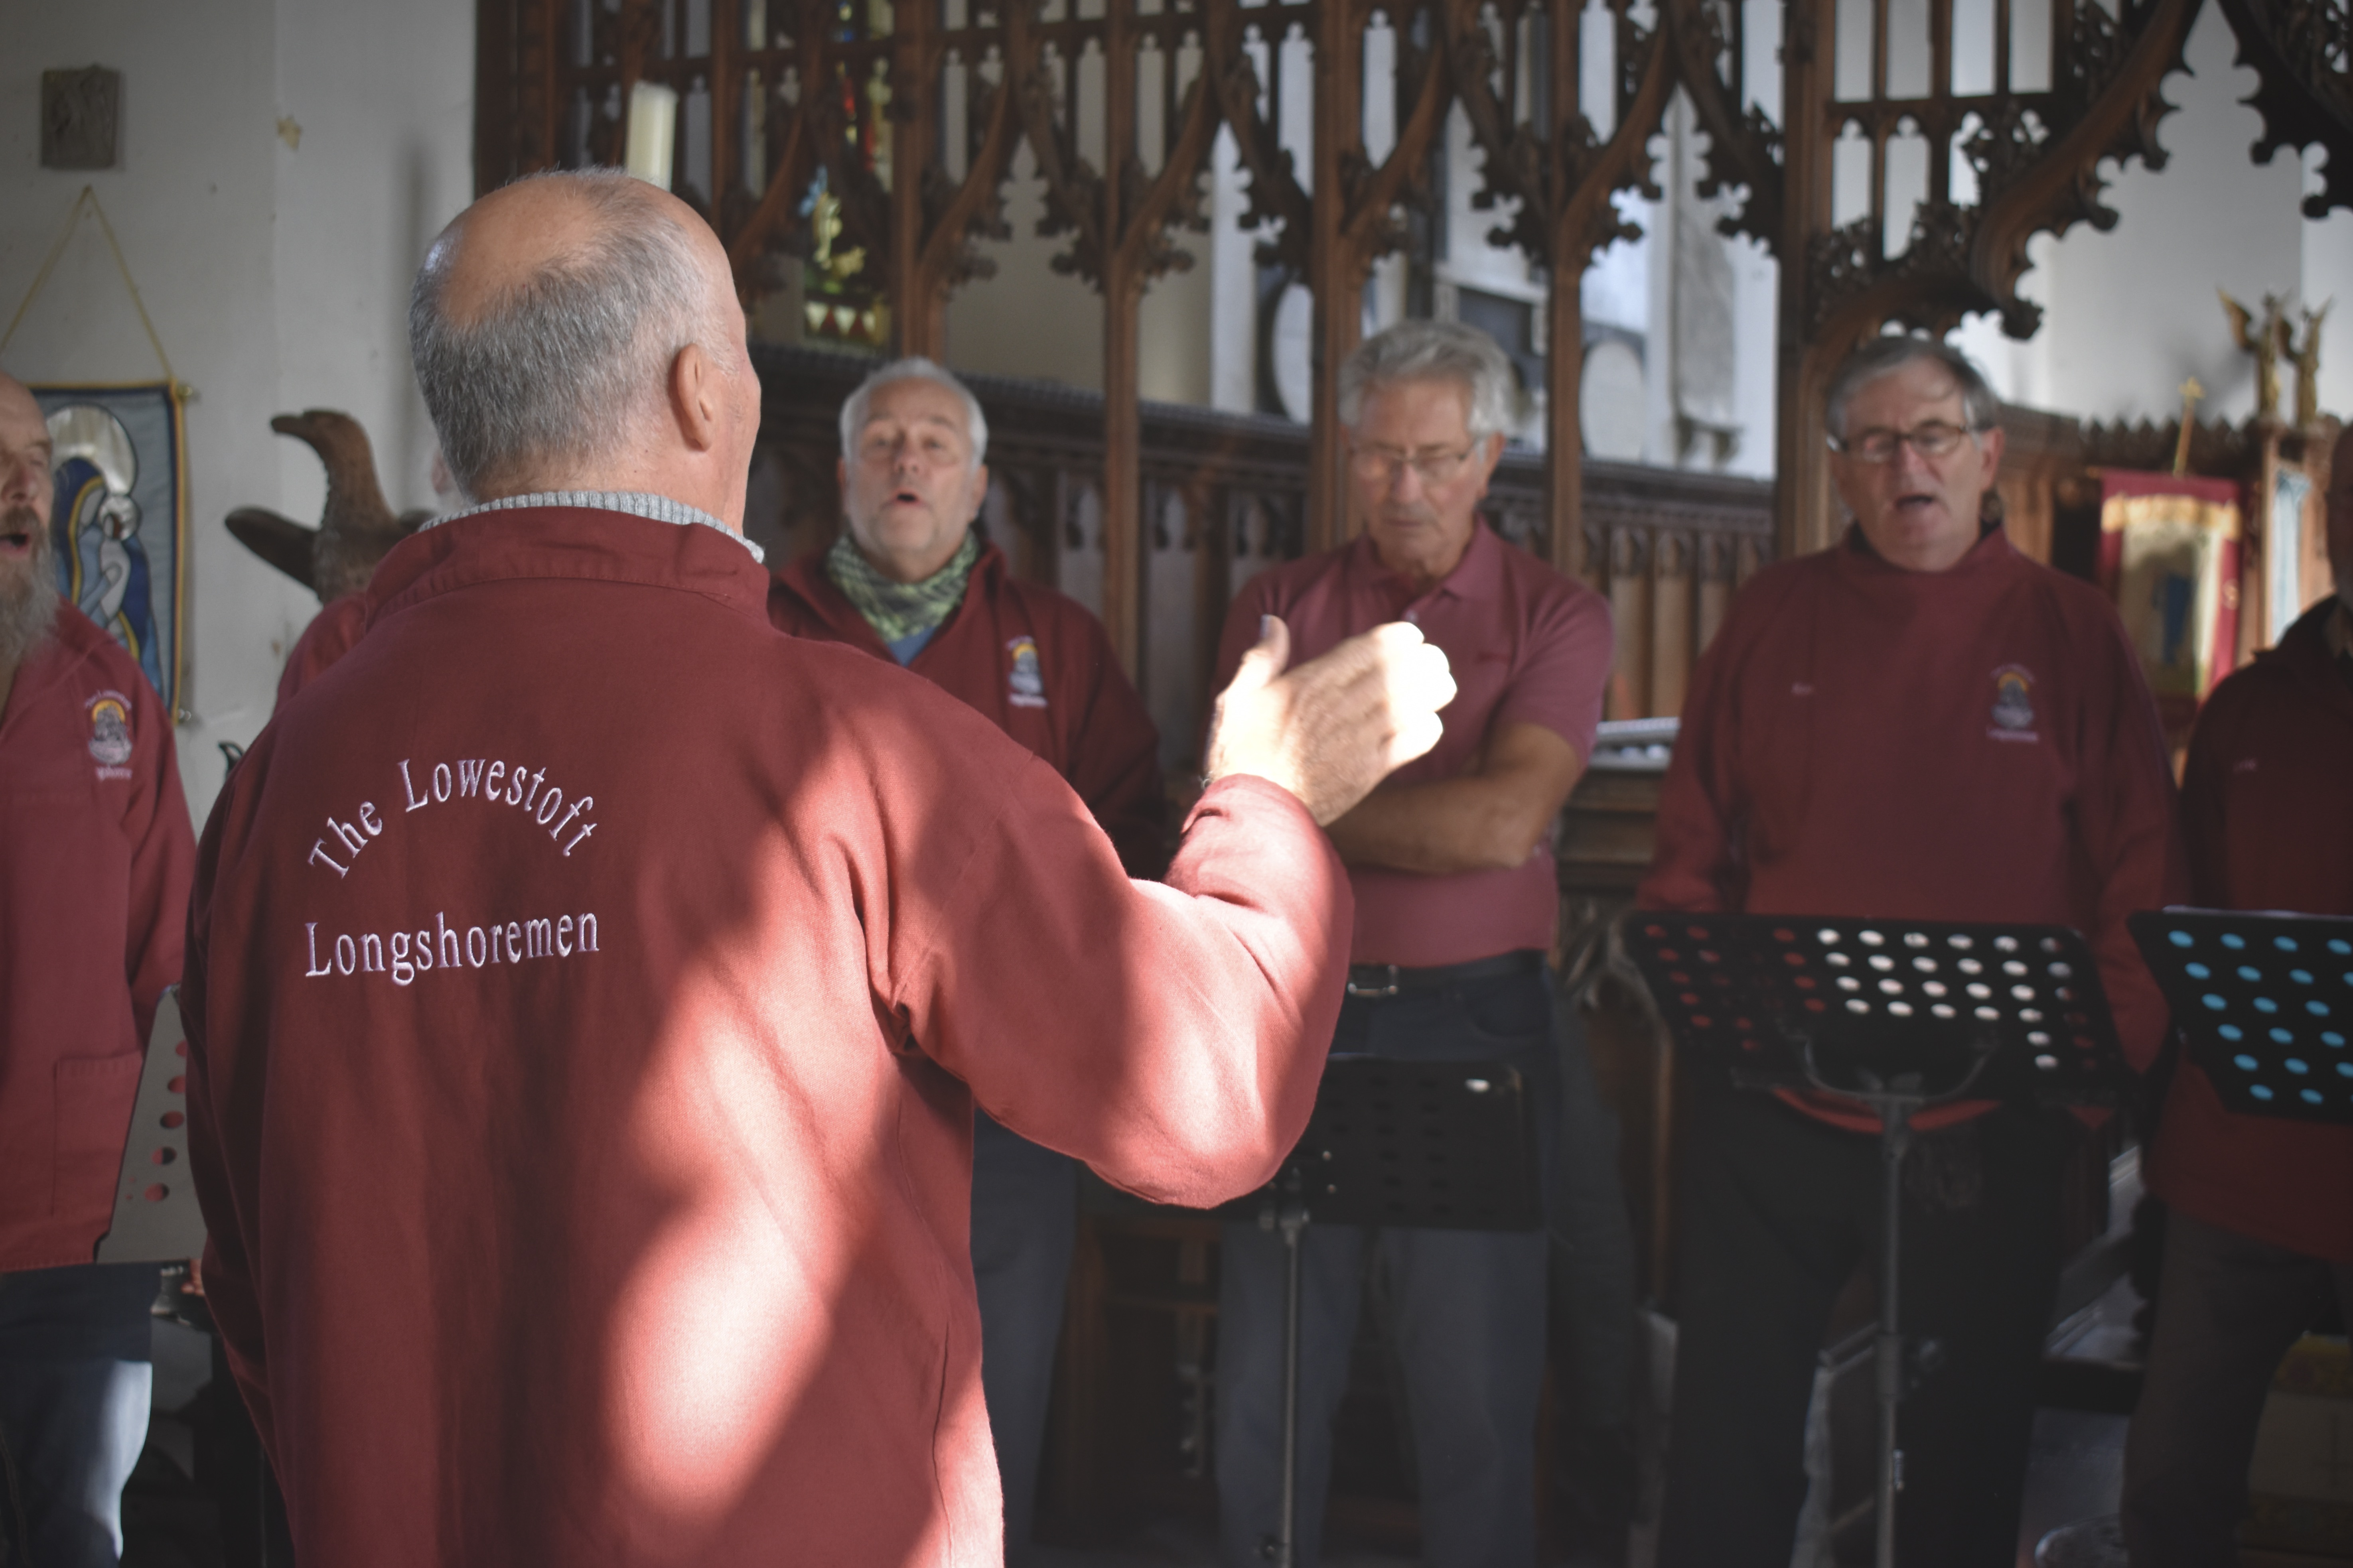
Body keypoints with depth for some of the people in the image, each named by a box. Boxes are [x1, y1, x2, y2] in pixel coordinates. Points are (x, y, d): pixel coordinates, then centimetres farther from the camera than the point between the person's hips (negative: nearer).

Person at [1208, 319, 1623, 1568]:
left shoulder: (1553, 617, 2)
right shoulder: (1277, 607, 10)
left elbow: (1508, 821, -12)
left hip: (1470, 1021, -2)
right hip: (1294, 1017, 2)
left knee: (1477, 1394, 4)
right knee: (1265, 1389, 6)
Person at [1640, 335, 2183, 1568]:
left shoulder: (2070, 632, 2)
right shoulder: (1772, 617, 6)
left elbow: (2142, 872, 1)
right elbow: (1689, 848, 8)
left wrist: (2105, 1054, -8)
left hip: (1990, 1131, -1)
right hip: (1767, 1114, 1)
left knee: (1967, 1457, 11)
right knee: (1729, 1445, 8)